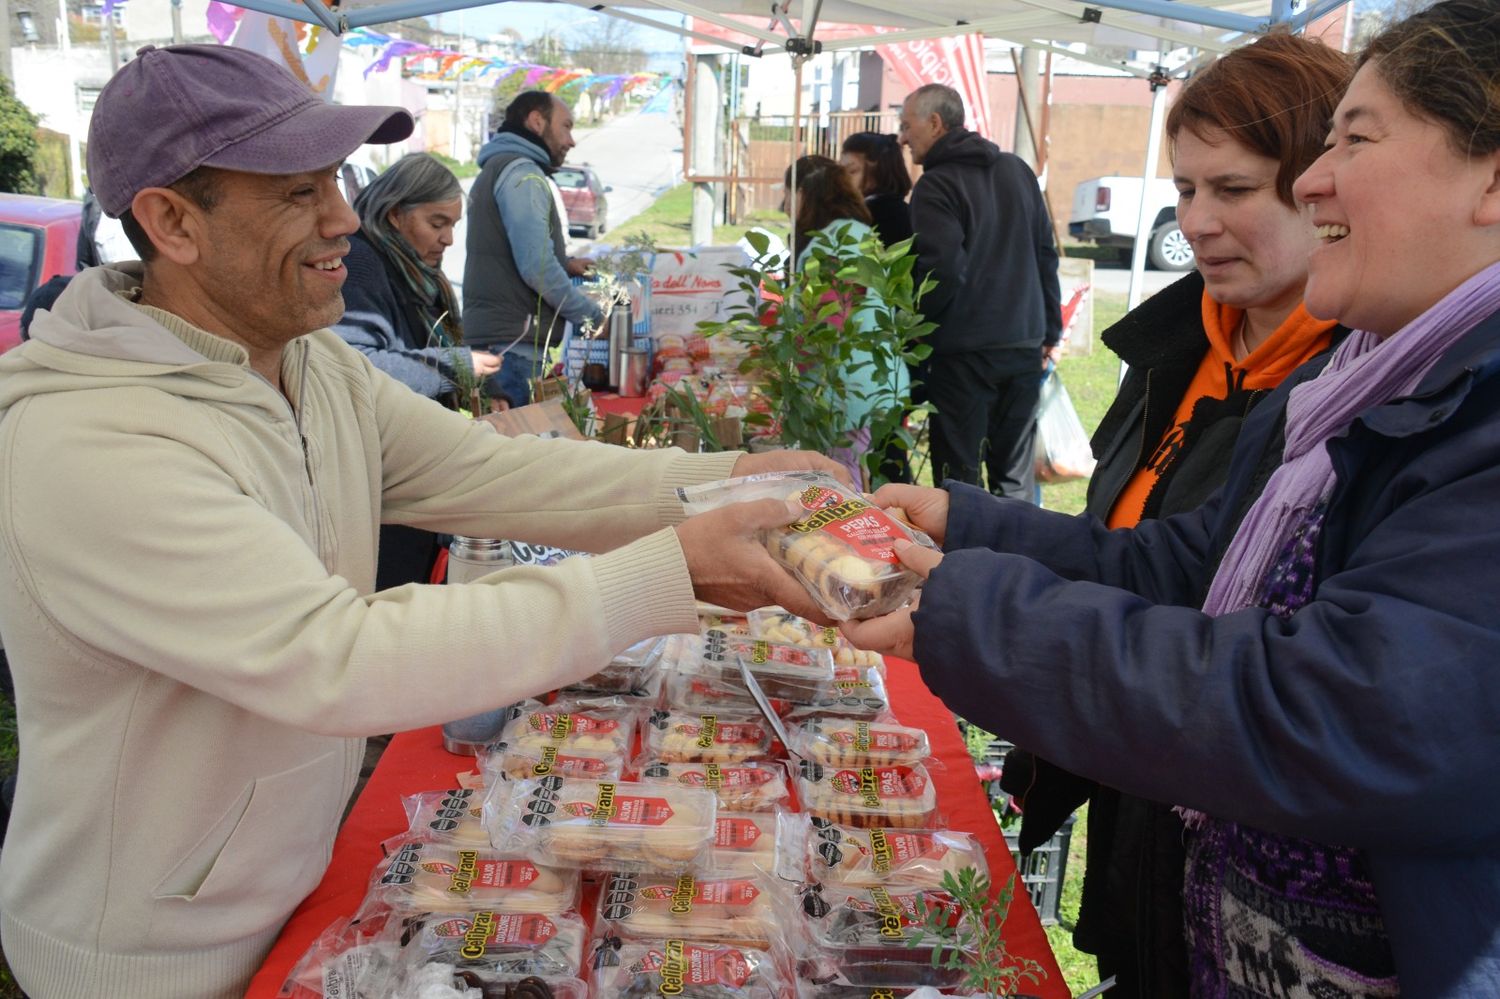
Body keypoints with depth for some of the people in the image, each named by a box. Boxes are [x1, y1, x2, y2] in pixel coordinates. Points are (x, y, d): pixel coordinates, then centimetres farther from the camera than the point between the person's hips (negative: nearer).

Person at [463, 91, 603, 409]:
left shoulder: (496, 169, 24)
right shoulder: (522, 172, -9)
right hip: (512, 345, -10)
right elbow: (536, 267, -19)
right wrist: (592, 316, -8)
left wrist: (565, 264, 16)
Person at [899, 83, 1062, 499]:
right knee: (1016, 475, 13)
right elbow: (1046, 254, 15)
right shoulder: (1017, 170, 12)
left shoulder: (935, 186, -10)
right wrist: (1051, 330, 20)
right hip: (1024, 347, 7)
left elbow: (943, 271, -19)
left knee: (959, 479, 1)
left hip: (962, 355, -7)